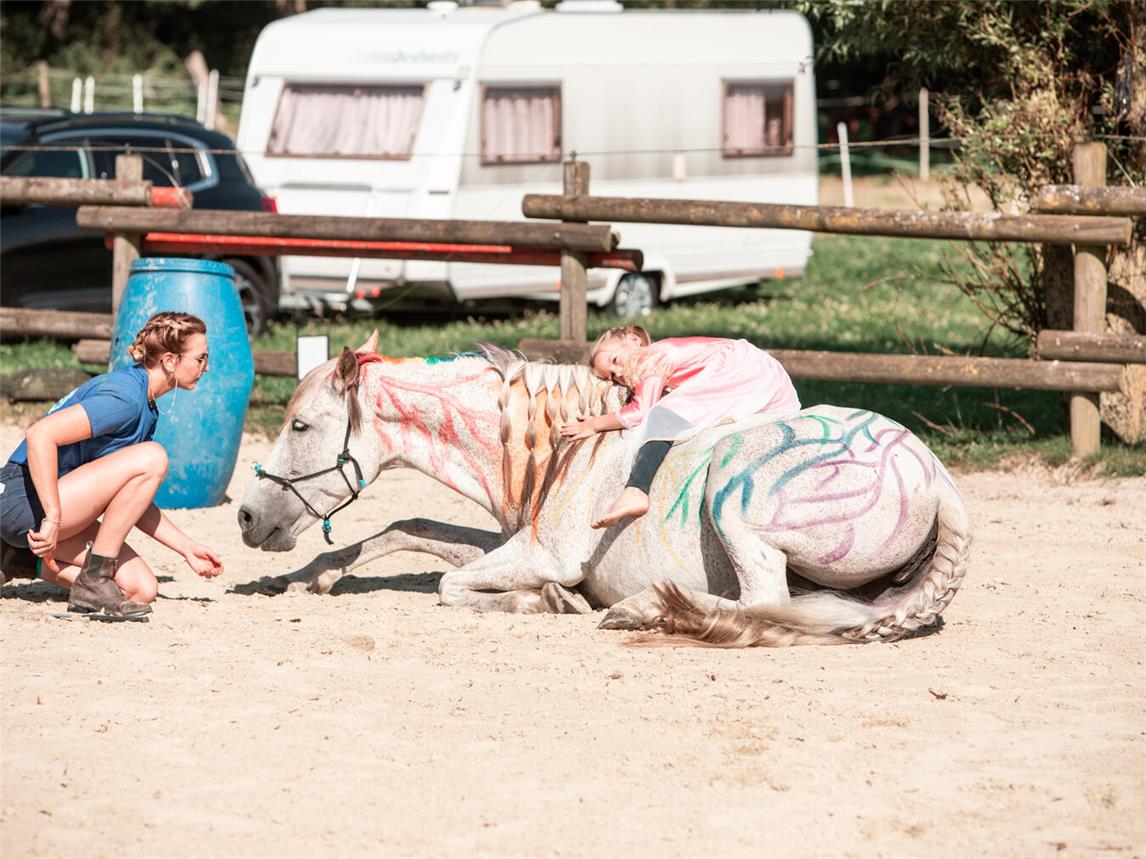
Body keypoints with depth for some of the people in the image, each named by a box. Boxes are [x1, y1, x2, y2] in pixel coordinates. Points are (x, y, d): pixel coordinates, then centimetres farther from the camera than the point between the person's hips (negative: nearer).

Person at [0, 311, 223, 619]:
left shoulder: (147, 409, 15)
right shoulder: (125, 396, -17)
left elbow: (129, 502, 20)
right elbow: (40, 435, -28)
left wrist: (188, 548, 15)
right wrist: (53, 518, -30)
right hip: (26, 500, -10)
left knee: (142, 589, -2)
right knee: (151, 458, -22)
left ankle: (33, 560, 9)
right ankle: (94, 583, -18)